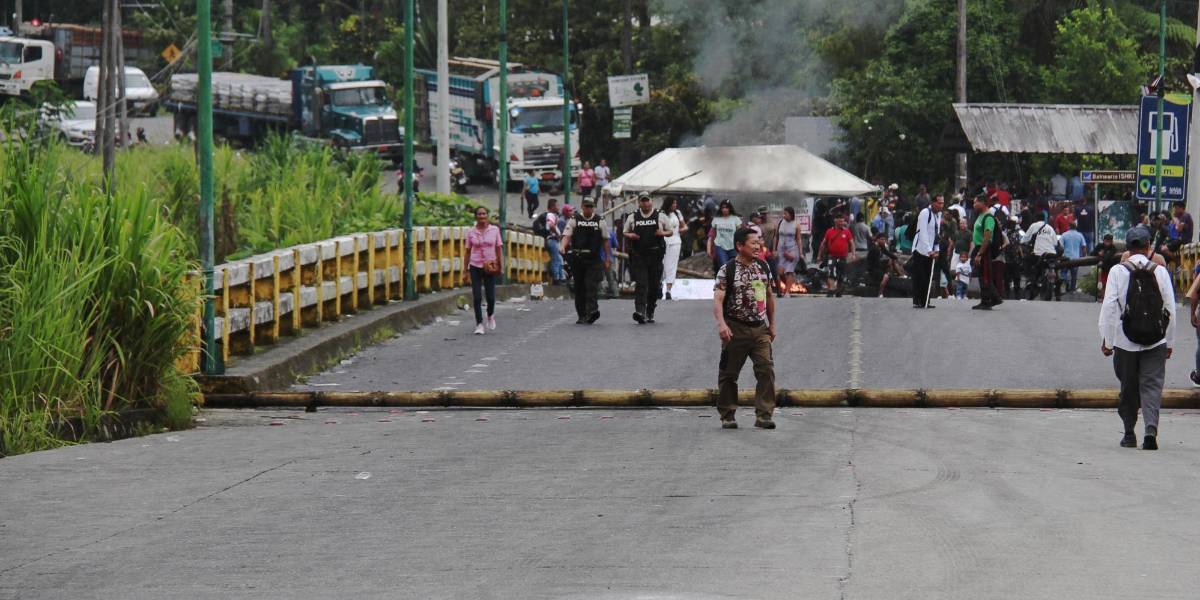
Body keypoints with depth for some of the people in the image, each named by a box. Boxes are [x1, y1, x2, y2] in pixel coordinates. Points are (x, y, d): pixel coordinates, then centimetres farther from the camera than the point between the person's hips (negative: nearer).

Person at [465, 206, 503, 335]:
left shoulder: (494, 230, 1)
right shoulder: (471, 232, 1)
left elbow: (499, 248, 4)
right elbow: (468, 251, 5)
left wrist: (501, 265, -2)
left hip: (489, 267, 0)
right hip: (475, 267, 0)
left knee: (491, 297, 1)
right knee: (477, 297, -5)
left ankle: (491, 315, 33)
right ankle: (479, 324, 2)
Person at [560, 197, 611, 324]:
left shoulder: (600, 222, 8)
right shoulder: (574, 220, 6)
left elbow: (605, 241, 11)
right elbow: (567, 235, -4)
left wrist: (607, 259, 8)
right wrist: (564, 247, -25)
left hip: (594, 260, -1)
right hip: (577, 260, 1)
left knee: (591, 285, -16)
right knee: (579, 288, 5)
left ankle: (592, 309, -27)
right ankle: (582, 315, 12)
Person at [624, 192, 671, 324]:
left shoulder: (660, 216, 7)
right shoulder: (632, 218, 9)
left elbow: (670, 232, 13)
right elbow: (625, 233, 17)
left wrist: (663, 233, -9)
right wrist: (630, 235, -5)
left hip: (655, 255, 1)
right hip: (638, 255, -1)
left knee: (654, 285, 5)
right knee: (641, 284, -13)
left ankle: (650, 312, 20)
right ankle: (640, 311, -22)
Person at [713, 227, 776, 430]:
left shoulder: (763, 267, 9)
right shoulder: (727, 270, -8)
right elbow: (718, 299, -15)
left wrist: (772, 324, 21)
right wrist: (721, 324, -29)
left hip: (760, 329, 4)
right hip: (736, 329, -4)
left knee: (766, 369, -8)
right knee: (729, 374, 4)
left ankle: (764, 415, -5)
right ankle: (727, 415, 16)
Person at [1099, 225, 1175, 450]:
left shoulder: (1118, 271, -3)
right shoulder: (1160, 272, 0)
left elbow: (1109, 307, -6)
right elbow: (1170, 309, 2)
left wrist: (1106, 339, 1)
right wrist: (1169, 342, 10)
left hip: (1125, 341, 0)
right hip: (1155, 342, 0)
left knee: (1128, 388, 12)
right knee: (1152, 385, 0)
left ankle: (1129, 434, 17)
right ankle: (1151, 428, -19)